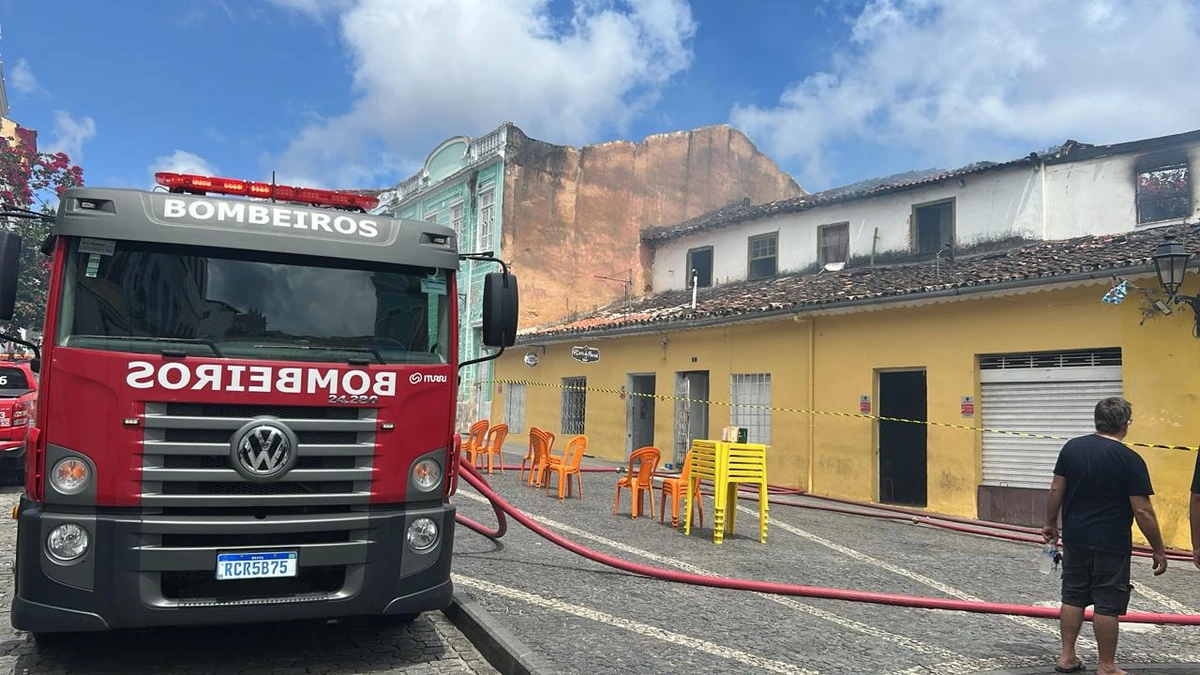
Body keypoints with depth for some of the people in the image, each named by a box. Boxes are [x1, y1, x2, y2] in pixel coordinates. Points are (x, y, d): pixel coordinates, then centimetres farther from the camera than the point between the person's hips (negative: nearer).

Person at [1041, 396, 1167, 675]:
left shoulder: (1072, 447, -1)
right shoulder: (1130, 459, -13)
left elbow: (1056, 490, 2)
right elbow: (1142, 511, -13)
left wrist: (1050, 524, 15)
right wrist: (1159, 550, -3)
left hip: (1075, 539, 4)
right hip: (1111, 545, -4)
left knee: (1072, 597, 14)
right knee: (1107, 604, 4)